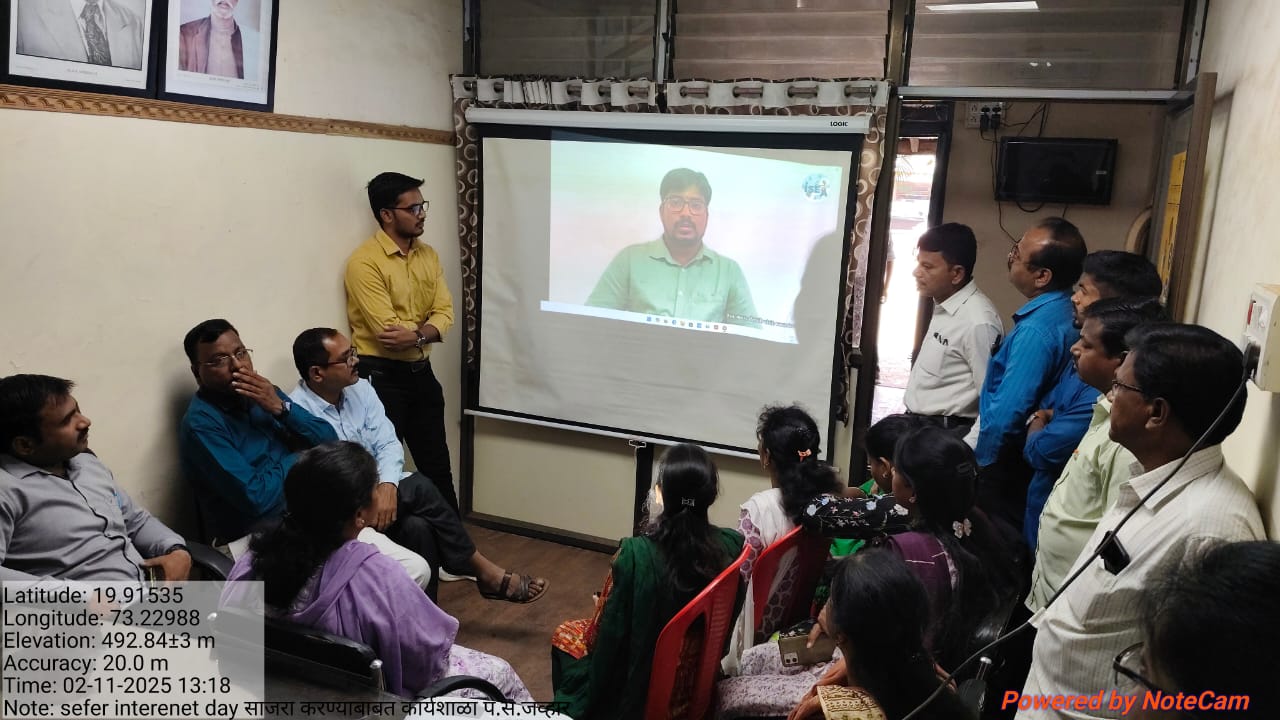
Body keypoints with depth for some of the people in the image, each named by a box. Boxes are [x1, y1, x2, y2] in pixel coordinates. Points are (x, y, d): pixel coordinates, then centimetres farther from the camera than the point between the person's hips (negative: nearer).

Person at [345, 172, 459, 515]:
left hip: (421, 373, 7)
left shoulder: (428, 255, 8)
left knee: (437, 464, 15)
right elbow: (388, 332, -22)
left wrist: (415, 334, -20)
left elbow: (444, 314, -1)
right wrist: (427, 329, -7)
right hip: (381, 377, -7)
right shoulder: (365, 261, -15)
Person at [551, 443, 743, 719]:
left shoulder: (635, 554, -31)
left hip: (640, 680, -4)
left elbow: (602, 636, -19)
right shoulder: (733, 546, -18)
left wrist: (603, 608, 3)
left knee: (565, 634, 25)